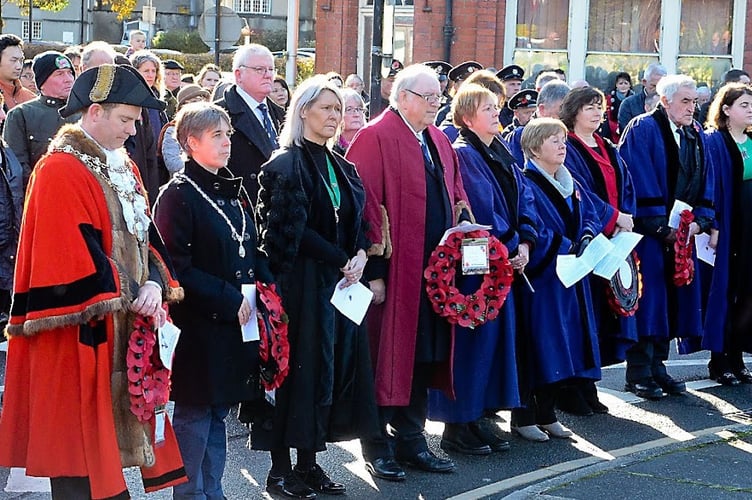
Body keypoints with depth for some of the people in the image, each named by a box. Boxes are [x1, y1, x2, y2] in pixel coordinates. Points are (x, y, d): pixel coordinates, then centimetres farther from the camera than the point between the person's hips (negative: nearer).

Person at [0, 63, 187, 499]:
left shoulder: (123, 167, 14)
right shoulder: (60, 172, -14)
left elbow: (144, 234, 12)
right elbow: (76, 250, -20)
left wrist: (155, 284, -6)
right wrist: (128, 297, -17)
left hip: (125, 329, 9)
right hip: (80, 334, -8)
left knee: (115, 427, 11)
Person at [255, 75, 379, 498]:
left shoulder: (342, 168, 15)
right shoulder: (286, 165, -8)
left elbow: (355, 222, 14)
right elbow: (293, 229, -14)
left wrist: (360, 255, -7)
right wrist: (342, 261, -14)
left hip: (342, 282, 7)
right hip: (301, 281, -7)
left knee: (335, 366, 6)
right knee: (299, 366, -5)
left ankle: (310, 462, 14)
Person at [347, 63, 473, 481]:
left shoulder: (438, 141, 14)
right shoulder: (375, 138, -11)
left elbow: (455, 197, 22)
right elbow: (366, 207, -16)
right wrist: (374, 270, -19)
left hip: (432, 269, 8)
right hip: (393, 271, -8)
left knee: (423, 357, 13)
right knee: (387, 358, 0)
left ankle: (411, 441, 23)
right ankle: (378, 448, 10)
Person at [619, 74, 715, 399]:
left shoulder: (696, 136, 14)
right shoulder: (643, 130, -7)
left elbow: (706, 180, 12)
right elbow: (640, 180, -14)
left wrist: (700, 220, -3)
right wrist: (661, 225, -17)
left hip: (682, 232, 7)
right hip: (649, 231, -7)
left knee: (673, 297, 8)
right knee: (648, 297, -6)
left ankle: (656, 365, 17)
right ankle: (638, 372, 0)